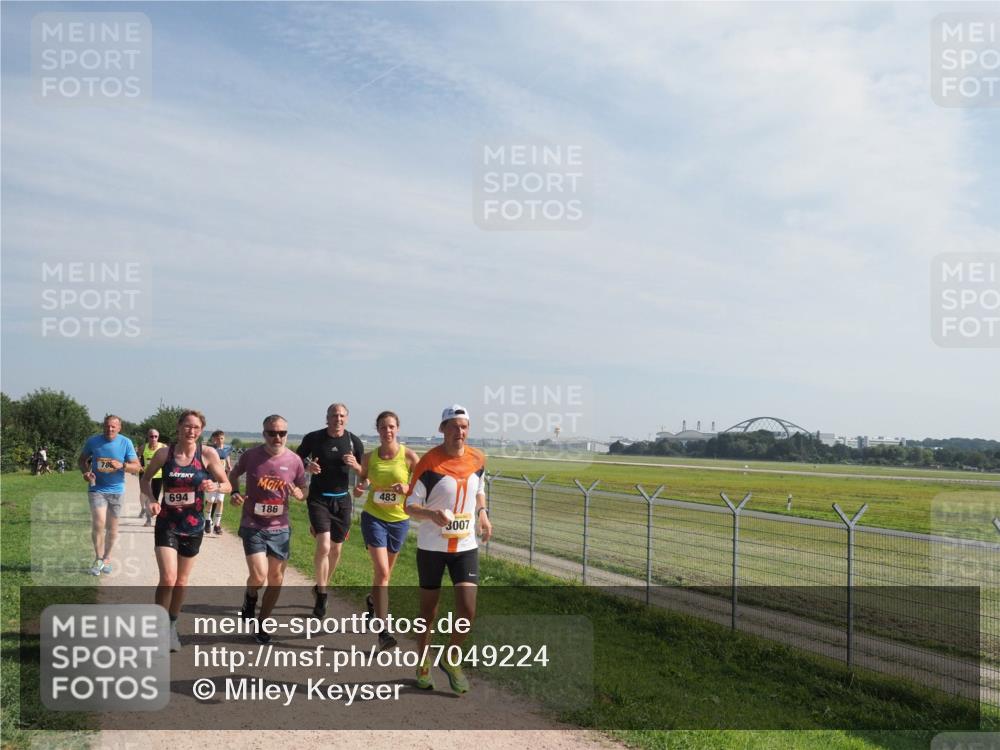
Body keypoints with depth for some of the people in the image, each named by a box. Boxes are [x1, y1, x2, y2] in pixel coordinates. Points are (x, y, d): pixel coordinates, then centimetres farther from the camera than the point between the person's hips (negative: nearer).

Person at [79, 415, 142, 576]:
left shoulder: (126, 443, -6)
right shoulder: (93, 441, -4)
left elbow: (137, 467, -5)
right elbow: (82, 460, 11)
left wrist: (122, 465, -23)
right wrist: (85, 472, -9)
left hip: (116, 491, 1)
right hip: (97, 489, -1)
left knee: (112, 527, 11)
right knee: (99, 523, -15)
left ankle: (107, 557, 29)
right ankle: (98, 559, 1)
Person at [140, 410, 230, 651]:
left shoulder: (208, 454, -8)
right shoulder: (164, 453, -6)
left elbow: (227, 485, -2)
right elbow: (145, 479, 9)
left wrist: (215, 486, -24)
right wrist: (151, 499, -9)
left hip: (193, 525, 1)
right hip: (167, 524, -1)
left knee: (181, 581, 14)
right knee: (168, 578, -15)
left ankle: (172, 625, 36)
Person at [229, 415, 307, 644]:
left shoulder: (294, 461, -5)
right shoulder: (251, 456, -8)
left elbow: (303, 491, 7)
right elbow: (234, 474, 12)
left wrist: (298, 493, -16)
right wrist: (235, 492, -7)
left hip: (279, 528, 2)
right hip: (253, 526, -2)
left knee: (276, 579, 9)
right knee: (258, 576, -14)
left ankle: (262, 624, 28)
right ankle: (250, 598, 23)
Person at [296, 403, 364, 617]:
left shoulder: (354, 441, -1)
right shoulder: (313, 438, -6)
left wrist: (355, 466, -17)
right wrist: (307, 467, -17)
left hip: (342, 499, 3)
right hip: (318, 498, -3)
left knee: (335, 549, 11)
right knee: (324, 546, -17)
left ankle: (321, 587, 34)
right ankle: (321, 595, -2)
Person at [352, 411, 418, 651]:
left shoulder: (408, 456, -9)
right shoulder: (369, 457, -4)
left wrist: (409, 488, -25)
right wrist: (359, 487, -7)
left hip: (399, 519, 1)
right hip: (373, 517, -1)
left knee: (385, 571, 20)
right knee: (382, 571, -14)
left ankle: (373, 600, 52)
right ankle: (382, 631, -13)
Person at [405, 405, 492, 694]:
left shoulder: (477, 460, 0)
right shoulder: (429, 463, -15)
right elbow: (410, 505, -12)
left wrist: (482, 513, 0)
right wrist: (433, 514, -32)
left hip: (466, 545, 3)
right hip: (431, 547, -3)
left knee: (467, 610, -6)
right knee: (428, 611, 9)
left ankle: (451, 659, 20)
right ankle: (423, 664, 33)